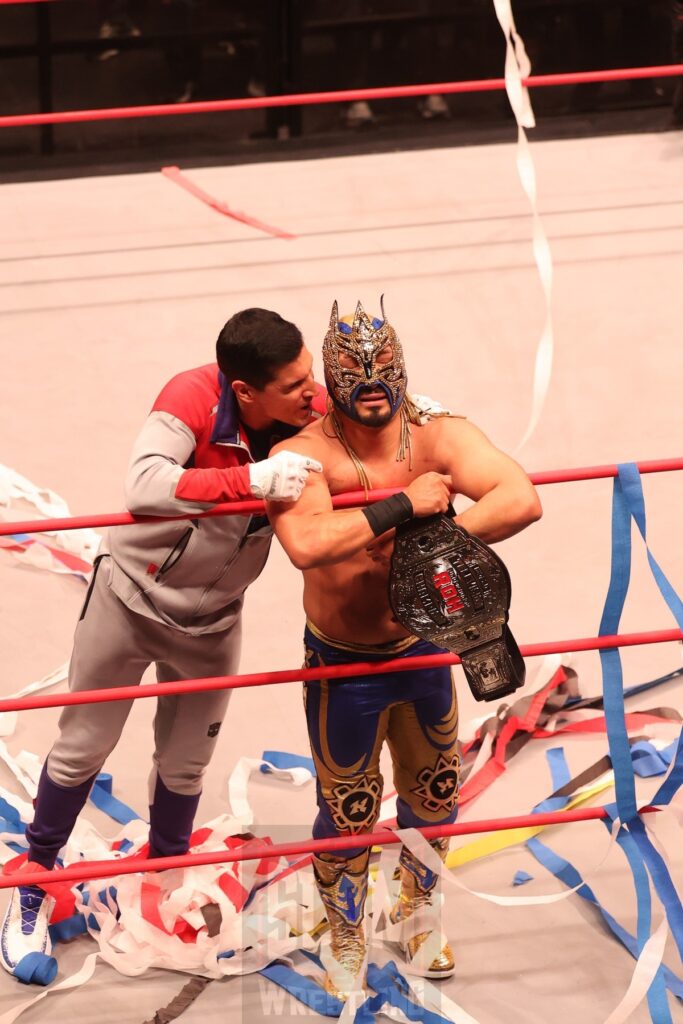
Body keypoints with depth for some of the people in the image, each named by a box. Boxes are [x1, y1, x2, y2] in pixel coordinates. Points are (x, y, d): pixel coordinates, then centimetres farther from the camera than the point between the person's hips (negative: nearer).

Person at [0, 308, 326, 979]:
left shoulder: (313, 412, -20)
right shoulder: (193, 397, -33)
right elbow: (143, 487, -48)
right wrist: (253, 478, -53)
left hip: (211, 621, 3)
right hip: (130, 594, -3)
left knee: (185, 765, 16)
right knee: (82, 749, 11)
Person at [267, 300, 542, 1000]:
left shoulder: (440, 437, -17)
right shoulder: (304, 456, -26)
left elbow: (521, 500, -31)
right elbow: (307, 543, -46)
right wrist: (406, 507, -42)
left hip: (424, 653, 4)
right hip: (343, 667, -3)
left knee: (433, 795, 23)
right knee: (348, 814, 12)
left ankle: (416, 912, 52)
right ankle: (346, 944, 39)